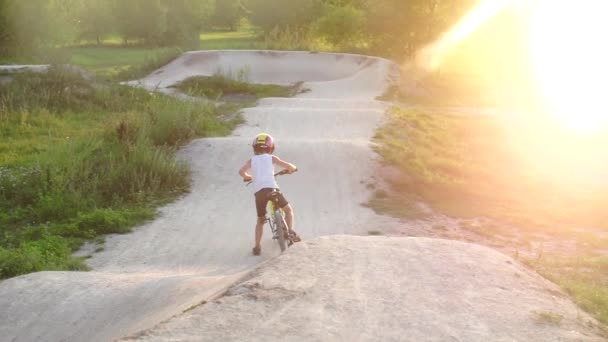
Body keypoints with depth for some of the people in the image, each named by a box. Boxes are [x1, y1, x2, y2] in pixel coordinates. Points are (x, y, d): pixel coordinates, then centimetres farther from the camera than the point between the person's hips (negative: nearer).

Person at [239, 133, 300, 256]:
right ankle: (290, 231, 1)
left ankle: (257, 247, 9)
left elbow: (241, 171, 2)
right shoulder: (271, 158, 12)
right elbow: (288, 166, 3)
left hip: (259, 191, 2)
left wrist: (248, 177, 23)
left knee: (260, 220, 15)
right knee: (288, 209, 20)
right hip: (272, 188, -2)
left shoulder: (252, 160, 16)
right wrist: (292, 168, 27)